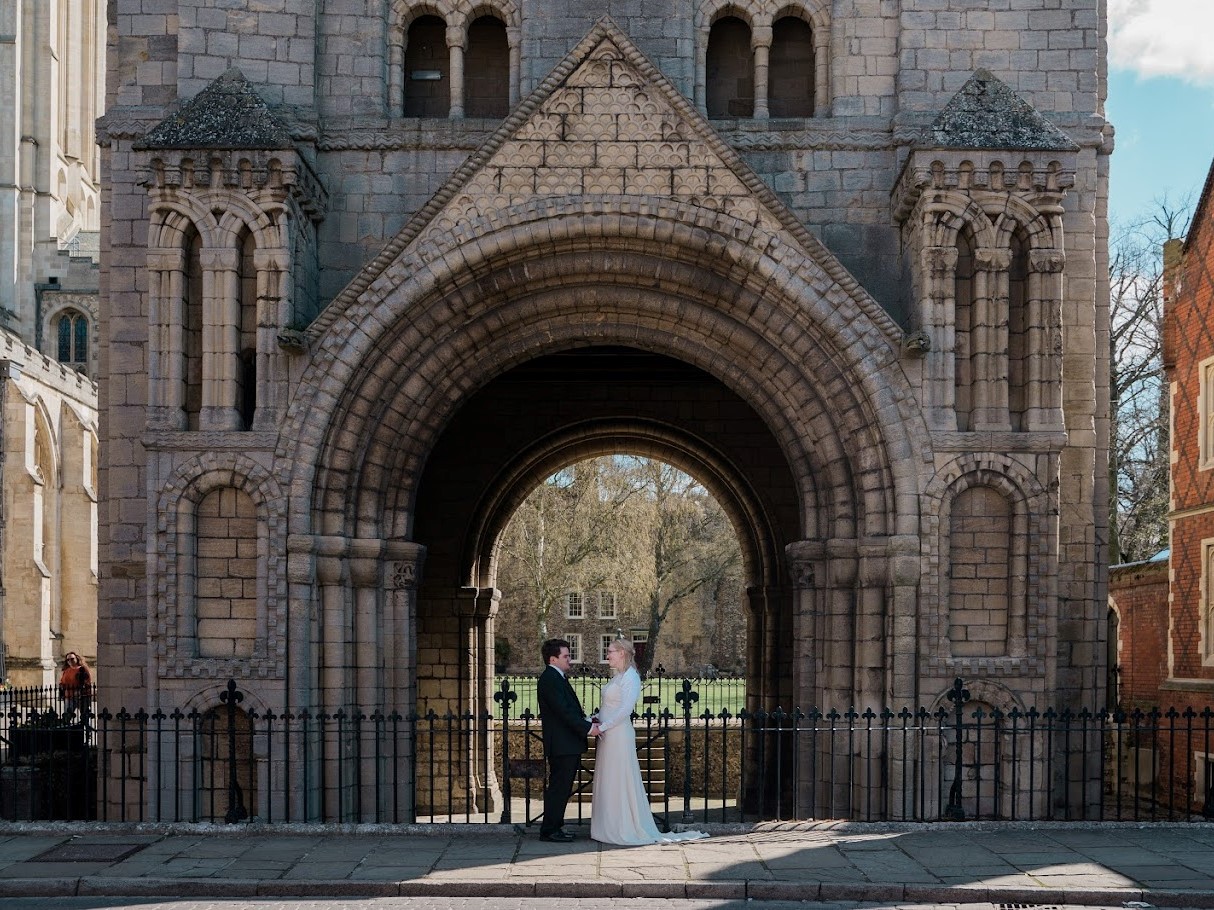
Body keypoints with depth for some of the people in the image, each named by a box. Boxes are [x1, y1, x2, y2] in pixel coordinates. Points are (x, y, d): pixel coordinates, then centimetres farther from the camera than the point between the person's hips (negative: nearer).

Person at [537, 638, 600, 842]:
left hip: (569, 745, 10)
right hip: (561, 746, -10)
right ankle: (549, 830, -1)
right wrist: (587, 728, -17)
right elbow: (564, 711, -21)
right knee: (558, 788, -6)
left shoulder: (559, 678, 18)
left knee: (562, 788, 14)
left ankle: (556, 827, 20)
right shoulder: (549, 679, -15)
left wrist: (588, 722, 5)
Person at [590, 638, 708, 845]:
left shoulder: (630, 677, -12)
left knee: (620, 782, -4)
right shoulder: (618, 676, 15)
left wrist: (603, 727, -19)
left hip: (619, 735, -9)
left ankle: (627, 831, 2)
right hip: (608, 736, 9)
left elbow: (625, 709, -20)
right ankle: (612, 829, 15)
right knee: (607, 783, 10)